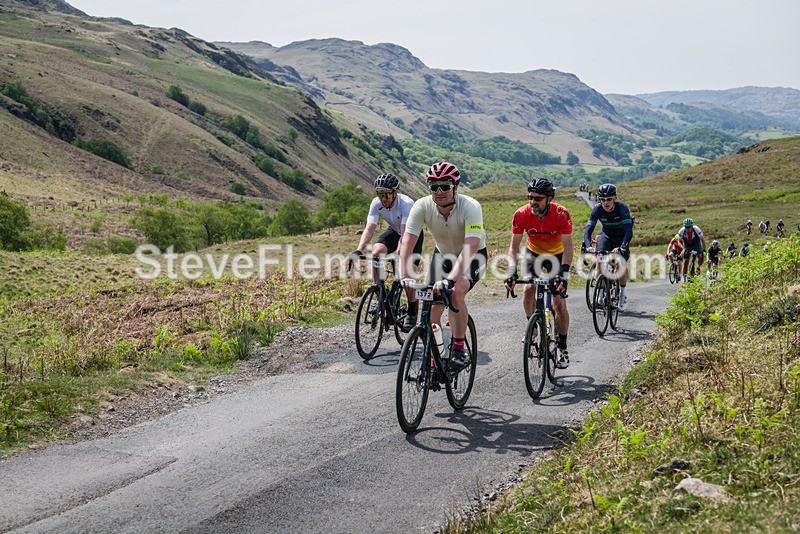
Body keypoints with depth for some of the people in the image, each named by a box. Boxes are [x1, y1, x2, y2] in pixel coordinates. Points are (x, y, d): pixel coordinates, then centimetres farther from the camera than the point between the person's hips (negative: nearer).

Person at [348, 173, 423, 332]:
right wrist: (358, 251, -45)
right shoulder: (376, 203, -23)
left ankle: (412, 312, 5)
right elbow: (369, 229, -30)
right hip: (394, 230, 4)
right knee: (376, 253, -25)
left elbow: (406, 234, -44)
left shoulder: (406, 204, -36)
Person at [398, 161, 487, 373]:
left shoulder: (470, 207, -33)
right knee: (433, 306, -8)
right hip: (443, 254, 4)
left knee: (456, 292, -31)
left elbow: (470, 247, -44)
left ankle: (458, 350, -17)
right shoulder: (422, 206, -23)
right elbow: (407, 241, -30)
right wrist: (403, 276, -45)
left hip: (472, 258, -4)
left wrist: (451, 279, -56)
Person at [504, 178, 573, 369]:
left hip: (556, 255, -1)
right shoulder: (521, 214, -25)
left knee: (559, 304, -7)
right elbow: (514, 247, -21)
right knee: (529, 289, -26)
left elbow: (568, 248, -30)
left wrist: (563, 273, -44)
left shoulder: (561, 214, -30)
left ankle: (562, 348, 10)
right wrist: (512, 271, -36)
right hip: (533, 253, 1)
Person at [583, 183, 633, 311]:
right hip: (606, 236, 2)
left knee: (622, 263, -18)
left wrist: (622, 247, -53)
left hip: (621, 238, -2)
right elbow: (588, 230, -28)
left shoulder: (622, 208, -31)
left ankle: (622, 294, 3)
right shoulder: (597, 209, -24)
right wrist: (588, 246, -45)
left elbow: (629, 231, -38)